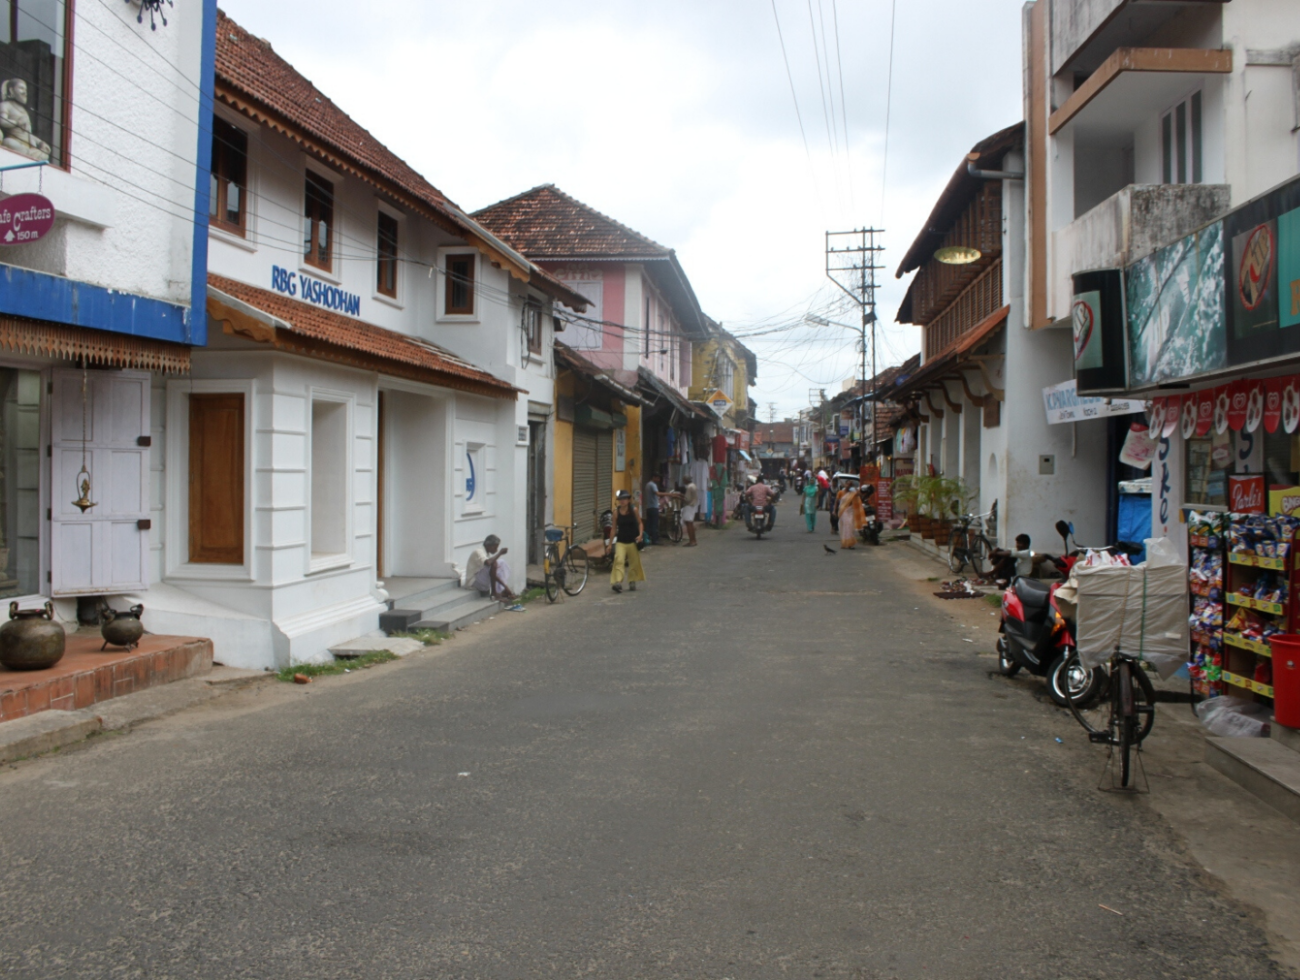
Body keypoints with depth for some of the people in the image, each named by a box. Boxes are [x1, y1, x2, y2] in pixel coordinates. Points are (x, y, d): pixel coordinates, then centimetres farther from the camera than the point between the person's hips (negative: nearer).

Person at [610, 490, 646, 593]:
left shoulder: (634, 510, -3)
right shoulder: (616, 513, -2)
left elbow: (640, 523, 5)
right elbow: (614, 528, 4)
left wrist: (640, 535, -12)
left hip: (632, 541, 1)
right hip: (620, 541, -1)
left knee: (634, 562, 9)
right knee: (619, 560, -19)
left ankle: (632, 582, 26)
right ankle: (618, 583, -26)